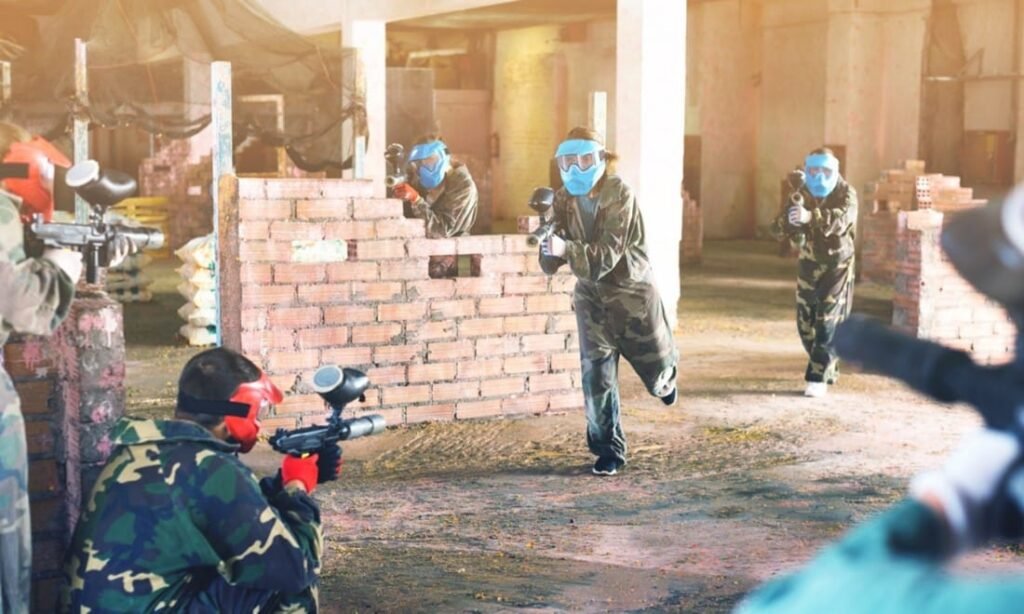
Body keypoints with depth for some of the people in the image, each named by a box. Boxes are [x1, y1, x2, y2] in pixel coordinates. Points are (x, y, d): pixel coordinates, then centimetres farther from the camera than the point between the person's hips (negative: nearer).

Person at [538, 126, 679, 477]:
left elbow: (607, 254, -32)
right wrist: (548, 247, -32)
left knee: (655, 374, 10)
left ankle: (665, 374, 49)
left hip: (632, 290, -3)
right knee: (596, 372, -6)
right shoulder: (564, 199, -8)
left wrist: (566, 249, -48)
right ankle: (608, 450, 8)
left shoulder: (620, 195, -23)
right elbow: (551, 265, -9)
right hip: (591, 294, 3)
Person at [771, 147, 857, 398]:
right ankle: (827, 367, 29)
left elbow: (841, 219, -38)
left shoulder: (846, 194, -15)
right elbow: (778, 228, -12)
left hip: (837, 264, -4)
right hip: (808, 263, 5)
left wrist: (810, 216, -57)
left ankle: (819, 377, -11)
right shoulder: (800, 195, -3)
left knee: (828, 321, -13)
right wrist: (788, 220, -37)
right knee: (805, 321, 8)